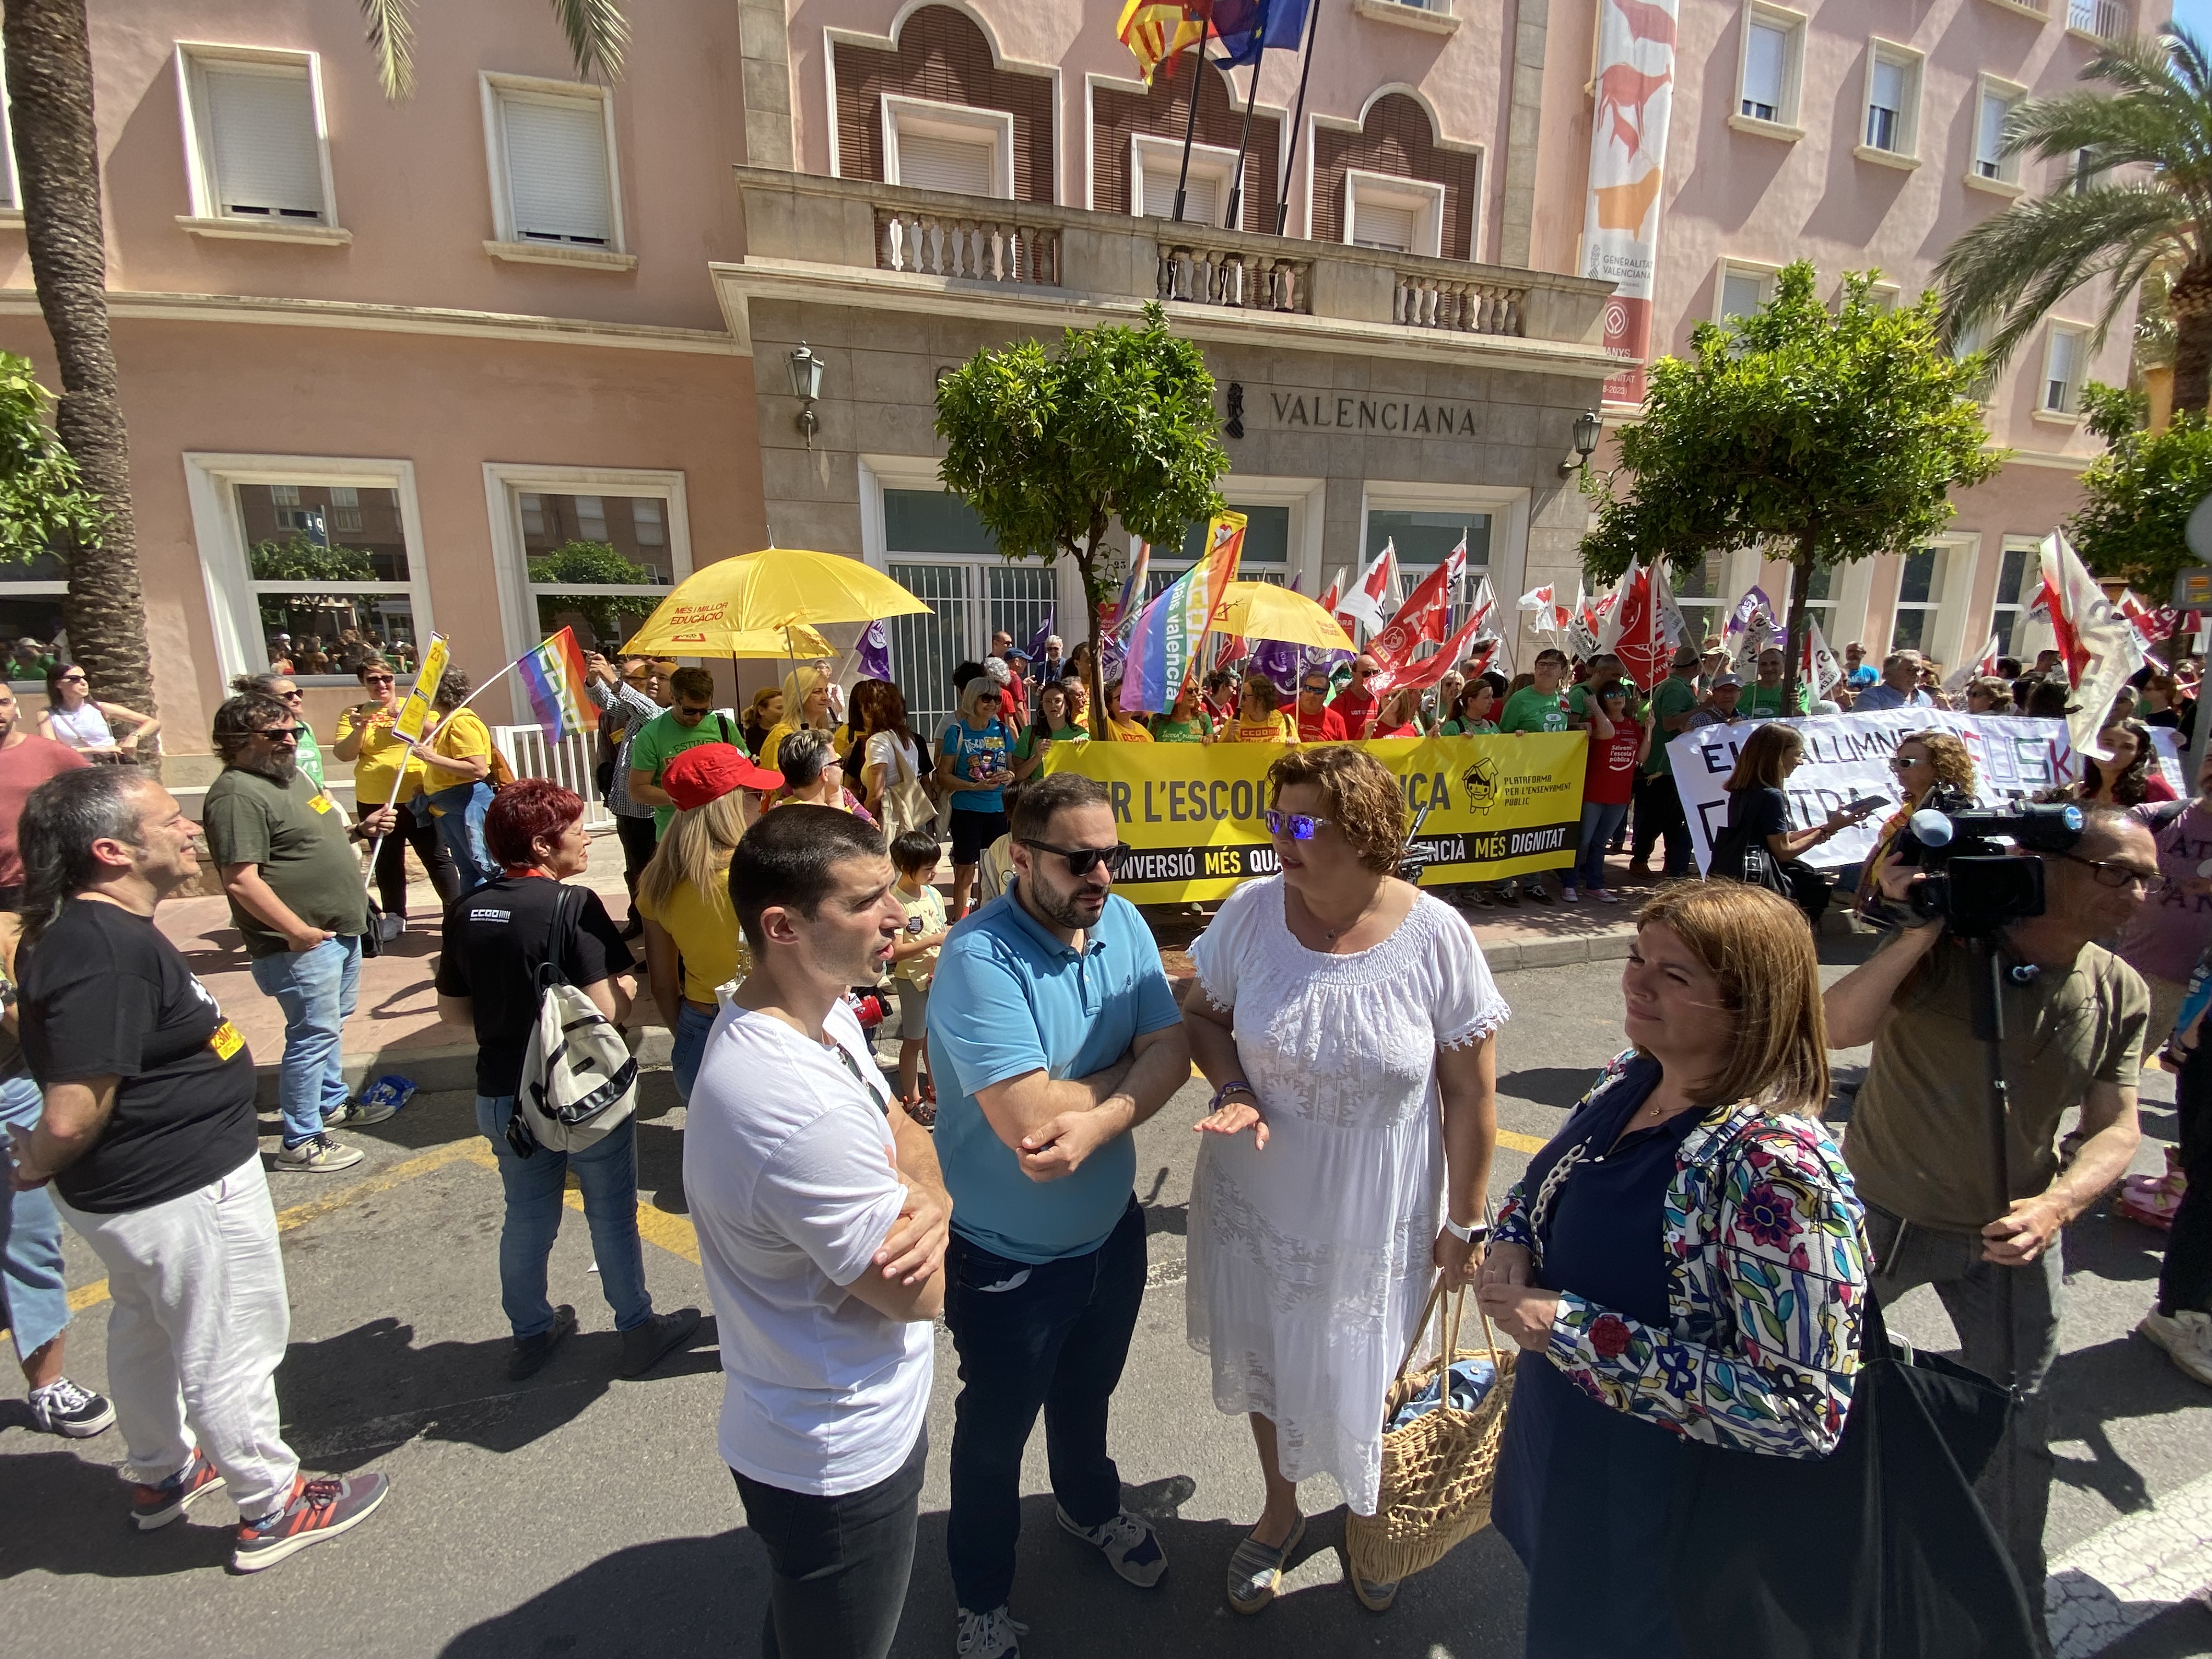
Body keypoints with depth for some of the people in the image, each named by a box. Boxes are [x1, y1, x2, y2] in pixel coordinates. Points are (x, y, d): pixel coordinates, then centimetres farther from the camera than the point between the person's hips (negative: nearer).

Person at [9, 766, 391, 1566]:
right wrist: (33, 1166, -11)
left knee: (145, 1330, 28)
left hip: (131, 1190, 10)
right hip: (182, 1192, -10)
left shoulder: (71, 929, 2)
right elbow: (73, 1118, -30)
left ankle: (159, 1474, 50)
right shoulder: (108, 953, -30)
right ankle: (272, 1508, 27)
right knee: (232, 1352, 8)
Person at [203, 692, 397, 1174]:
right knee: (313, 1035, -2)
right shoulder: (238, 794, -19)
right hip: (302, 944, -10)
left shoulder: (291, 775, 12)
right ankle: (300, 1143, 11)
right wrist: (298, 931, -23)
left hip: (341, 929, 10)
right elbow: (241, 881, -25)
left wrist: (359, 829, 6)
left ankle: (332, 1102, 40)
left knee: (332, 1024, 22)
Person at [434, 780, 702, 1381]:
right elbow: (609, 1009, -24)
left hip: (503, 1092, 6)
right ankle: (638, 1330, 28)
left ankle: (531, 1334, 39)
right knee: (612, 1216, 13)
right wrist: (629, 986, -4)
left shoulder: (466, 911, -1)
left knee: (526, 1218, 22)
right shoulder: (571, 906, -21)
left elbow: (452, 1010, 7)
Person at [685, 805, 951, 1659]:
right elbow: (923, 1294, -27)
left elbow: (904, 1132, 1)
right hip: (839, 1464, -8)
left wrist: (929, 1203, -19)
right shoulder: (795, 1109, -38)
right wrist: (925, 1207, -10)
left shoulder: (822, 1011, -8)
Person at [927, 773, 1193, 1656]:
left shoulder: (1122, 923, -9)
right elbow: (1030, 1119, -35)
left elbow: (1172, 1054, -13)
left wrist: (1095, 1121, -31)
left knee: (1088, 1394, 32)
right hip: (1007, 1257, -5)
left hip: (1111, 1227, 6)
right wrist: (1127, 1074, -18)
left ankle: (1091, 1506, 62)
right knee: (995, 1431, 21)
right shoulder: (979, 959, -29)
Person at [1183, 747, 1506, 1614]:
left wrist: (1463, 1222, -3)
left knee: (1363, 1380, 21)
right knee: (1265, 1360, 23)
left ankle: (1367, 1516, 57)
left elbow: (1470, 1093, -10)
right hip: (1258, 1199, 2)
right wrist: (1232, 1088, -18)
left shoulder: (1436, 937, -20)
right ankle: (1279, 1510, 55)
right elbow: (1202, 1011, 0)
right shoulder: (1253, 910, -15)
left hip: (1375, 1214, -2)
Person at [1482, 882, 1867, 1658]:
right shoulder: (1631, 1076, -8)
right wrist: (1511, 1243, -11)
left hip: (1663, 1520, -6)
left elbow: (1802, 1411, -31)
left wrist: (1571, 1332, -31)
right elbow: (1546, 1182, 10)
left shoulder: (1778, 1170, -31)